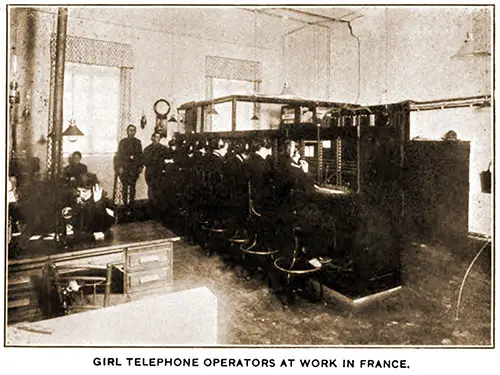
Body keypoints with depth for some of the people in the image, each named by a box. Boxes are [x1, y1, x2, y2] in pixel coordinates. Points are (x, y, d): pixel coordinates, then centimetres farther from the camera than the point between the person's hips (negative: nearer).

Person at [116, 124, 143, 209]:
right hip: (124, 168, -2)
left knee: (133, 186, 4)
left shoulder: (138, 142, 11)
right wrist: (119, 167, -7)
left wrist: (140, 166, 5)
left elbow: (140, 155, 12)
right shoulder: (122, 142, 4)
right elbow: (119, 155, 1)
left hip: (134, 168, 2)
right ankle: (125, 203, 3)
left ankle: (131, 203, 10)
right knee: (125, 186, -2)